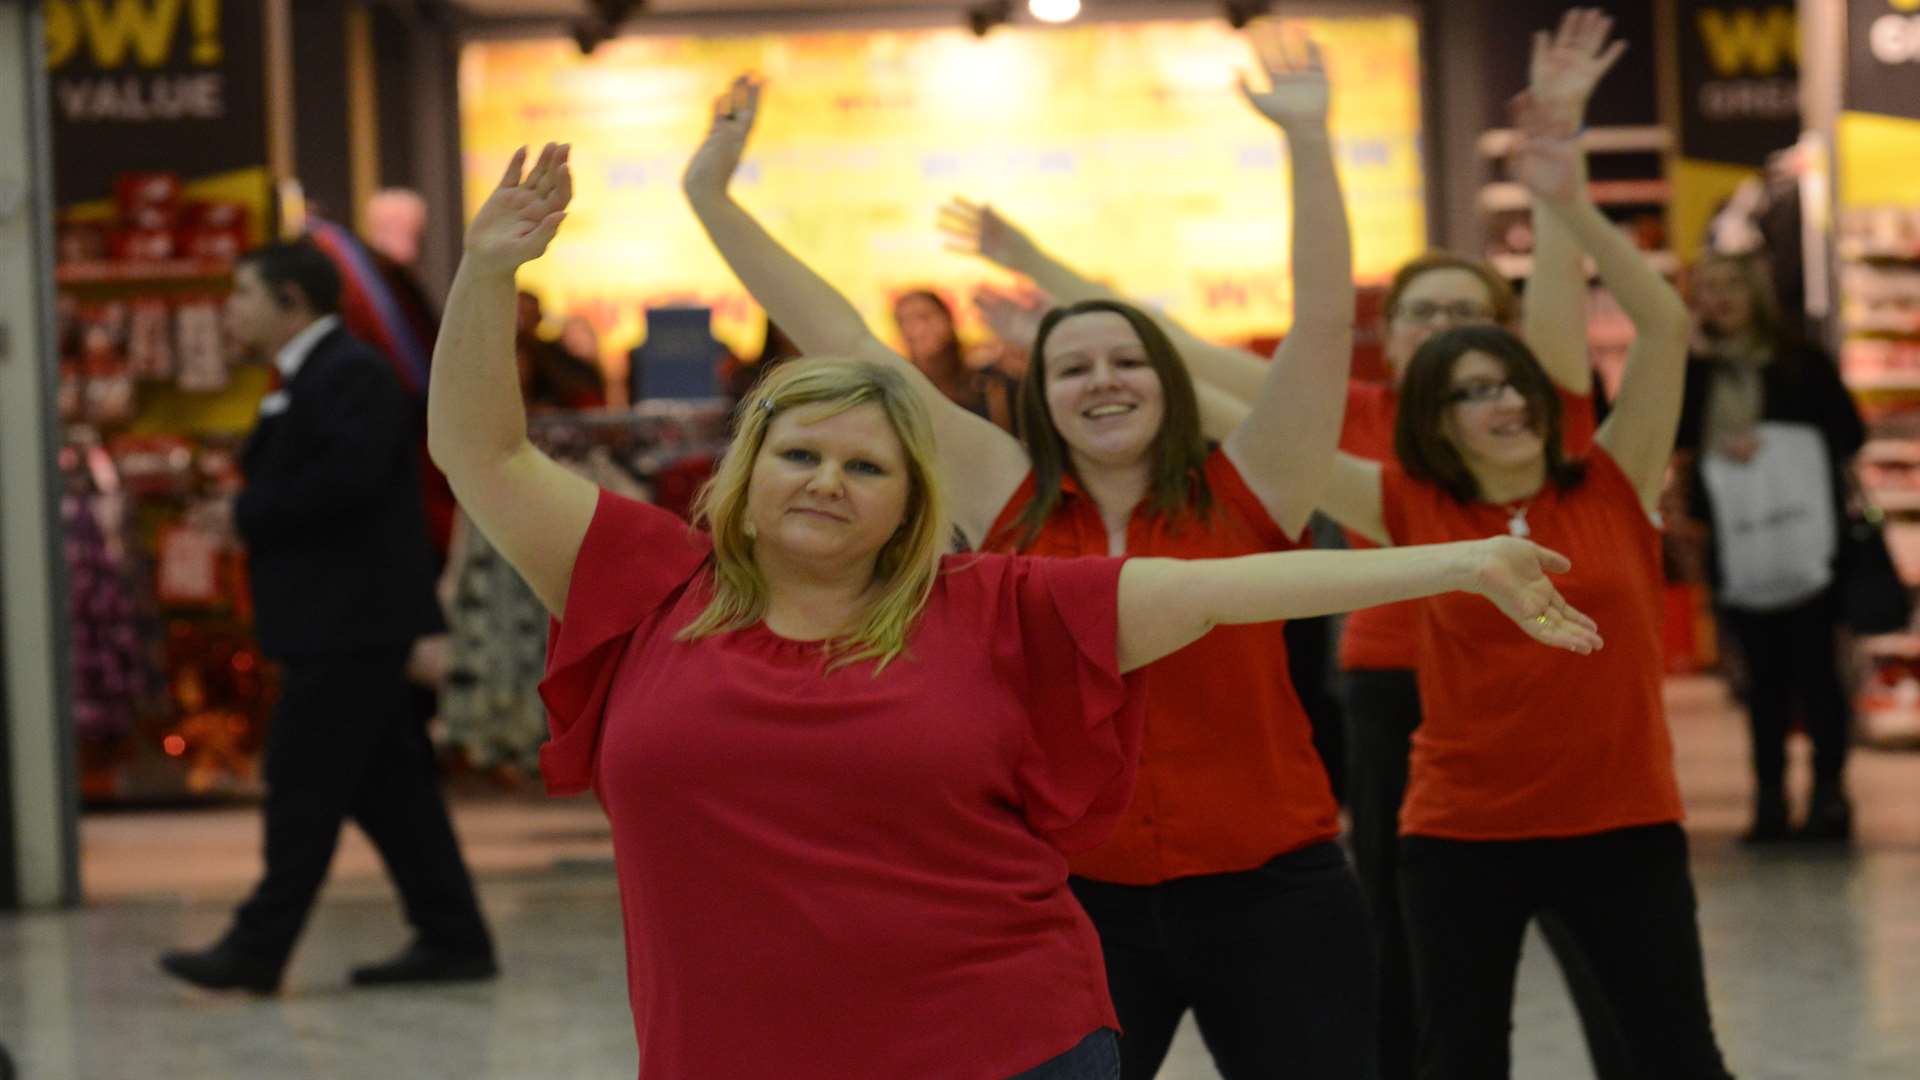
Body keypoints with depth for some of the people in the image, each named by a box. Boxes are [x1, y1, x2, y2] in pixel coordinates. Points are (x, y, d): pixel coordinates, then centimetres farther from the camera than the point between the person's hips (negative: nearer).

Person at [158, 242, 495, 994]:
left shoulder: (352, 375, -13)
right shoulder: (307, 381, 19)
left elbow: (347, 476, -25)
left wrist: (249, 513, -17)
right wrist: (252, 508, 3)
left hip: (350, 621, -10)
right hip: (339, 621, 10)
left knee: (304, 781, -6)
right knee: (386, 784, 10)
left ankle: (258, 949, -3)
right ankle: (454, 939, 13)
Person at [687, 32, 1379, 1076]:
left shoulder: (1244, 491, -1)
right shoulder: (1010, 502, 2)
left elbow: (1326, 322, -9)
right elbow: (846, 345, 2)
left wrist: (1308, 141, -18)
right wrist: (710, 194, 3)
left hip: (1273, 896, -1)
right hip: (1076, 901, 1)